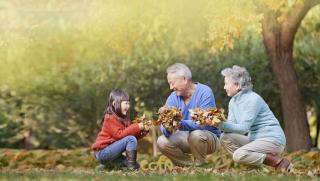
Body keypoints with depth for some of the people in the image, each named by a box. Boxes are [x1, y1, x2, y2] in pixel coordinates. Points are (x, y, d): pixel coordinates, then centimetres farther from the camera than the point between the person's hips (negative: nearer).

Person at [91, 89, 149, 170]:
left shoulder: (123, 119, 14)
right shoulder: (110, 118, -13)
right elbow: (119, 135, -23)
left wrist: (143, 131, -8)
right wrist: (137, 127, -23)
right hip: (102, 152, -10)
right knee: (131, 139, -21)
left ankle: (107, 163, 11)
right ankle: (132, 166, -21)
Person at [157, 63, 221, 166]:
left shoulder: (204, 93, -19)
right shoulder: (173, 97, -3)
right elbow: (164, 129, -10)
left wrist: (180, 124, -45)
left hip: (210, 138, -5)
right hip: (186, 137, 5)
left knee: (195, 134, -36)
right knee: (162, 142, -17)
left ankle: (200, 165, -9)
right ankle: (191, 165, 0)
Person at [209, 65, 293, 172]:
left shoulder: (253, 99, -17)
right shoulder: (233, 102, 9)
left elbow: (243, 128, -22)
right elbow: (231, 125, 1)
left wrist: (220, 124, -29)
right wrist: (217, 123, -18)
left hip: (273, 140, -9)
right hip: (255, 139, 9)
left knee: (238, 155, -26)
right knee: (225, 138, -7)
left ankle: (279, 162, -12)